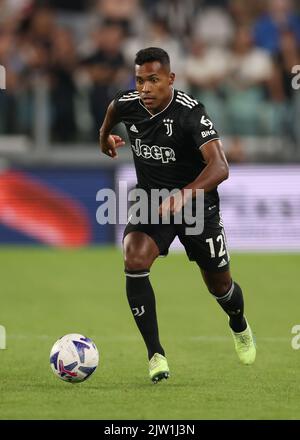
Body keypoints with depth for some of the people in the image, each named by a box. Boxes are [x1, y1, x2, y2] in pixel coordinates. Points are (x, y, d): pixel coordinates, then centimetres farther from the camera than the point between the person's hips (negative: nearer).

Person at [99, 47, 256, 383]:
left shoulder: (190, 112, -29)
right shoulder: (128, 104, -13)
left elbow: (219, 166, -41)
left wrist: (185, 194, -56)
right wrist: (105, 136, 32)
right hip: (150, 200, 3)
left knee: (219, 285, 11)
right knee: (134, 261, -26)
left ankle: (239, 325, 50)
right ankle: (155, 354, -18)